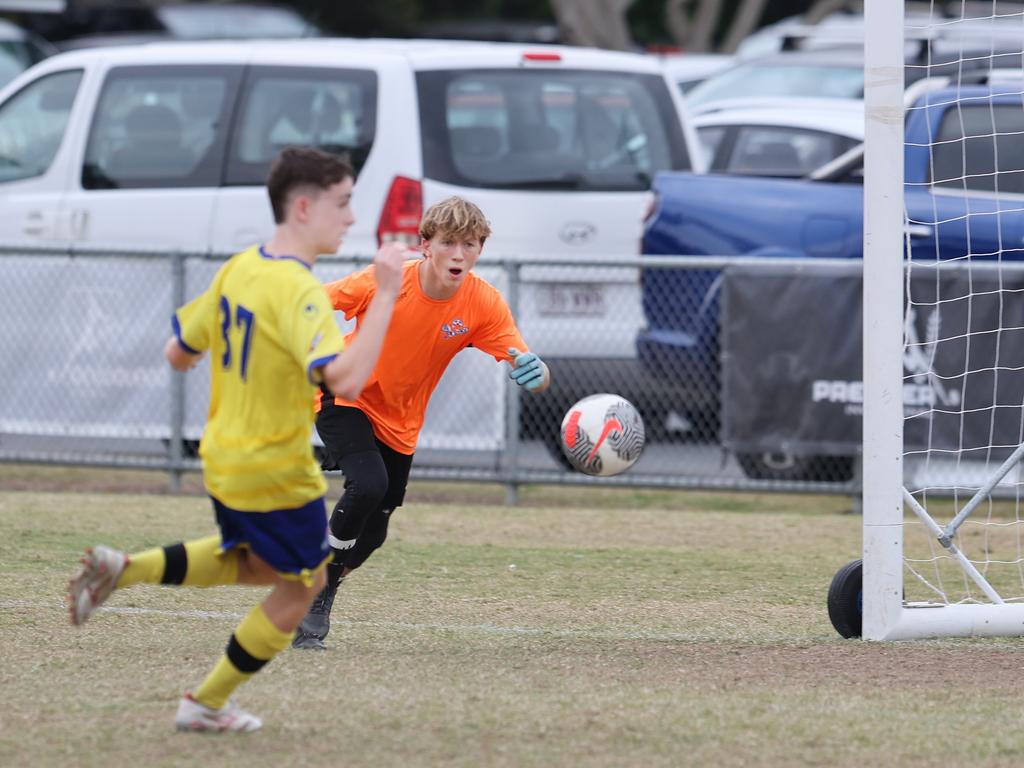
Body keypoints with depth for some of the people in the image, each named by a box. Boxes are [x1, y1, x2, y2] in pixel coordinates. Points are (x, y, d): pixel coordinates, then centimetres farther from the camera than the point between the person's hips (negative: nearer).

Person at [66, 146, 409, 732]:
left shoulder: (238, 269, 0)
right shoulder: (298, 290, -25)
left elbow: (178, 353, 10)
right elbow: (345, 379, -38)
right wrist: (385, 297, -35)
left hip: (223, 459, 8)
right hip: (278, 475, -8)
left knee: (254, 564, 30)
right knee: (300, 588, 14)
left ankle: (125, 569, 14)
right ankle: (208, 705, 22)